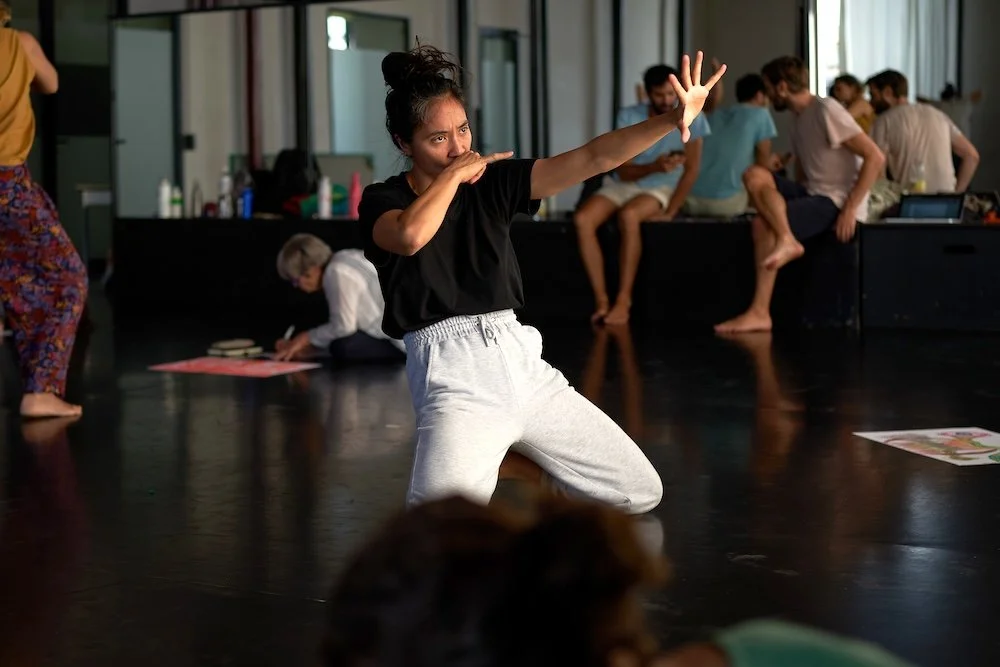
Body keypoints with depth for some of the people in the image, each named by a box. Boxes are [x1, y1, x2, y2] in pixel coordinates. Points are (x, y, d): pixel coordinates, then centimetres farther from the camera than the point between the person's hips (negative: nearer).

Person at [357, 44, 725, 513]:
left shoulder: (493, 181, 10)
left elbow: (591, 160, -2)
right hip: (453, 377, -5)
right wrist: (453, 173, -10)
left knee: (641, 492, 6)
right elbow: (410, 237, -27)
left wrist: (673, 119, -15)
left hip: (522, 363, 5)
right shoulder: (382, 201, 0)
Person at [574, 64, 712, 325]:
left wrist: (670, 212, -17)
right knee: (582, 219, -27)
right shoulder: (628, 117, -8)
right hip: (620, 184, 3)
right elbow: (623, 171, -12)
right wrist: (654, 167, -33)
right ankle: (601, 300, -25)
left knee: (628, 215, -37)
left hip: (660, 189, -3)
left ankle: (624, 299, -31)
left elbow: (691, 169, -9)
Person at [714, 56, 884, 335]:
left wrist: (850, 208, -21)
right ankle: (787, 241, -27)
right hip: (812, 194, 9)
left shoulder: (826, 110, -12)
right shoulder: (799, 119, 17)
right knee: (755, 175, -11)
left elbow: (875, 157, -19)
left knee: (763, 224, -20)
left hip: (837, 201, -9)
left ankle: (760, 313, -20)